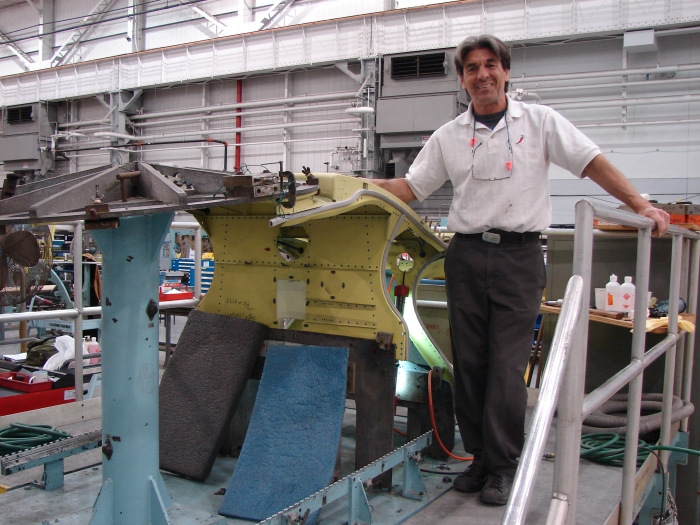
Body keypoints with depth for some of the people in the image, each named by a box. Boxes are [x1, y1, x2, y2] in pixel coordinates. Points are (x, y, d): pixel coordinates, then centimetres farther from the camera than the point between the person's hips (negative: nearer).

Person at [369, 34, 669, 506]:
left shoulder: (539, 122, 4)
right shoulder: (449, 136, 11)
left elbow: (593, 163, 0)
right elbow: (411, 188, 12)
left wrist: (641, 205, -9)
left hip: (519, 256, -3)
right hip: (467, 255, 3)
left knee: (508, 366, -4)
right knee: (469, 363, 7)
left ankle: (504, 466, 9)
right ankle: (480, 457, 20)